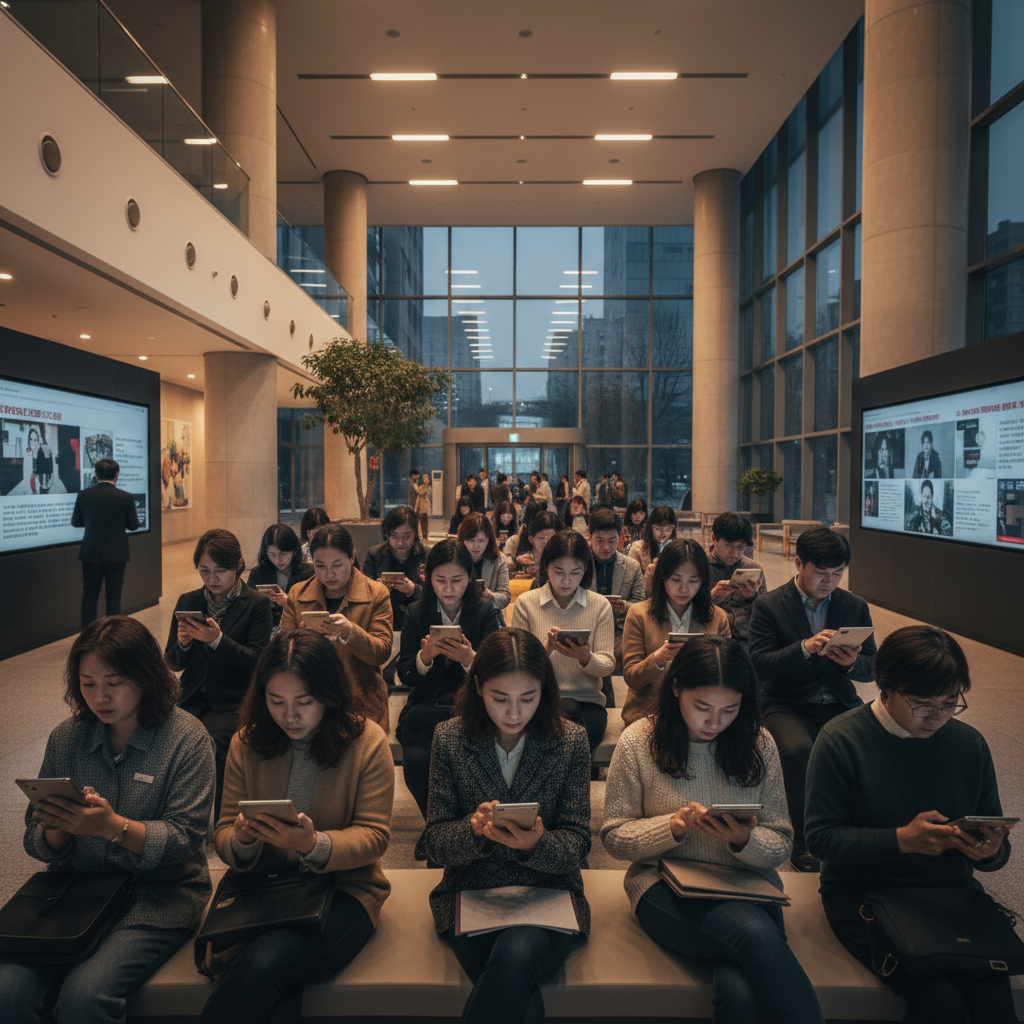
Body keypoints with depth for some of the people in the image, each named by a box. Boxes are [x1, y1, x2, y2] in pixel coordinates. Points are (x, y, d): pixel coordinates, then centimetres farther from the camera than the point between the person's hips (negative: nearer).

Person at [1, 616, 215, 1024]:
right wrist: (57, 830, -14)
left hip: (159, 893, -4)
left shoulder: (187, 739, -7)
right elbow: (36, 842, 10)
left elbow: (184, 838, -11)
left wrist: (114, 826, -26)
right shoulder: (65, 738, 7)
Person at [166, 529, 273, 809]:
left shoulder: (257, 604, -2)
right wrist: (182, 643, -10)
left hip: (234, 704, -4)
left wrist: (218, 639, -22)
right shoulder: (187, 602, 11)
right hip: (192, 700, 4)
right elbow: (173, 663, 14)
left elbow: (257, 663, -9)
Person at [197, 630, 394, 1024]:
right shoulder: (247, 743, 3)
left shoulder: (367, 741, -8)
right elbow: (223, 834, 6)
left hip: (343, 891, -2)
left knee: (262, 964, -28)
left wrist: (314, 845, -27)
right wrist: (242, 840, -20)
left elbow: (374, 835, -8)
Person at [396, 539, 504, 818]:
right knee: (417, 760, -31)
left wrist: (470, 659, -27)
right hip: (426, 705, 2)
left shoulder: (486, 613, 3)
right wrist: (425, 656, -21)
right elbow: (405, 676, 1)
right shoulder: (417, 614, 8)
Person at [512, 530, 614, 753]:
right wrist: (546, 648, -20)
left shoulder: (600, 605, 6)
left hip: (587, 701, 0)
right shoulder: (526, 603, 3)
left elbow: (608, 665, 1)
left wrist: (585, 658, -22)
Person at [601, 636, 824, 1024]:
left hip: (748, 888, 1)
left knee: (738, 991, -31)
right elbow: (614, 837, 0)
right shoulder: (637, 742, -4)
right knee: (754, 932, -31)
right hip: (666, 888, -1)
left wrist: (744, 840, -17)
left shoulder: (759, 746, 3)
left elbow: (781, 846, 7)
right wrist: (672, 827, -18)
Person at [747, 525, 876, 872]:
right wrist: (805, 648, -27)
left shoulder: (855, 606, 9)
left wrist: (851, 662, -17)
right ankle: (803, 841, -8)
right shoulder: (769, 605, -3)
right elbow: (759, 664, -13)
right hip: (787, 706, -3)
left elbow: (871, 669, 8)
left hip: (839, 704, 4)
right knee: (798, 750, -33)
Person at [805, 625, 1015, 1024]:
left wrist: (990, 852, -12)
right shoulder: (841, 740, -9)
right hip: (863, 892, -3)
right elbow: (820, 836, -11)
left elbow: (997, 844, 12)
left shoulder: (969, 743, 5)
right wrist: (902, 839, -22)